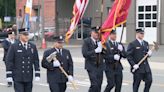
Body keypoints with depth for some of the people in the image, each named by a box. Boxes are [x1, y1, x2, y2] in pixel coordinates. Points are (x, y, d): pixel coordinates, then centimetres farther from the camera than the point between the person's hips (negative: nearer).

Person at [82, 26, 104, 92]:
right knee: (94, 85, -15)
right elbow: (85, 54, -15)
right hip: (91, 66, -5)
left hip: (100, 66, 5)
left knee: (99, 85, 5)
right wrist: (95, 51, -22)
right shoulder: (86, 41, -6)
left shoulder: (101, 41, 10)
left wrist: (101, 48, -10)